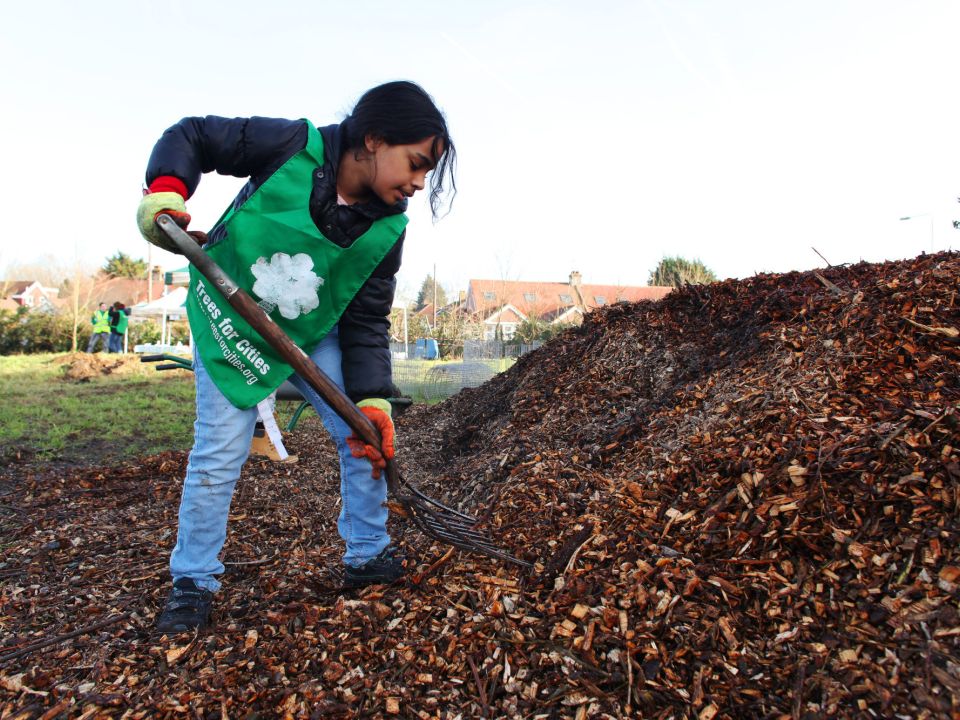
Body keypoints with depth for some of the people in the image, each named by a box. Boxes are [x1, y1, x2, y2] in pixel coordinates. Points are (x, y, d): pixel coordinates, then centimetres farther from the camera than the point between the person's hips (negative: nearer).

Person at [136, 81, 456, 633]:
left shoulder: (387, 230, -15)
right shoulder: (293, 146, -24)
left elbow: (367, 323, -12)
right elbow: (192, 137, -10)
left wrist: (372, 401, -22)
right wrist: (165, 191, -28)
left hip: (313, 336, 3)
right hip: (229, 323, -3)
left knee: (369, 435, -3)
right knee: (219, 452, -4)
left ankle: (369, 556, 17)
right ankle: (193, 583, 16)